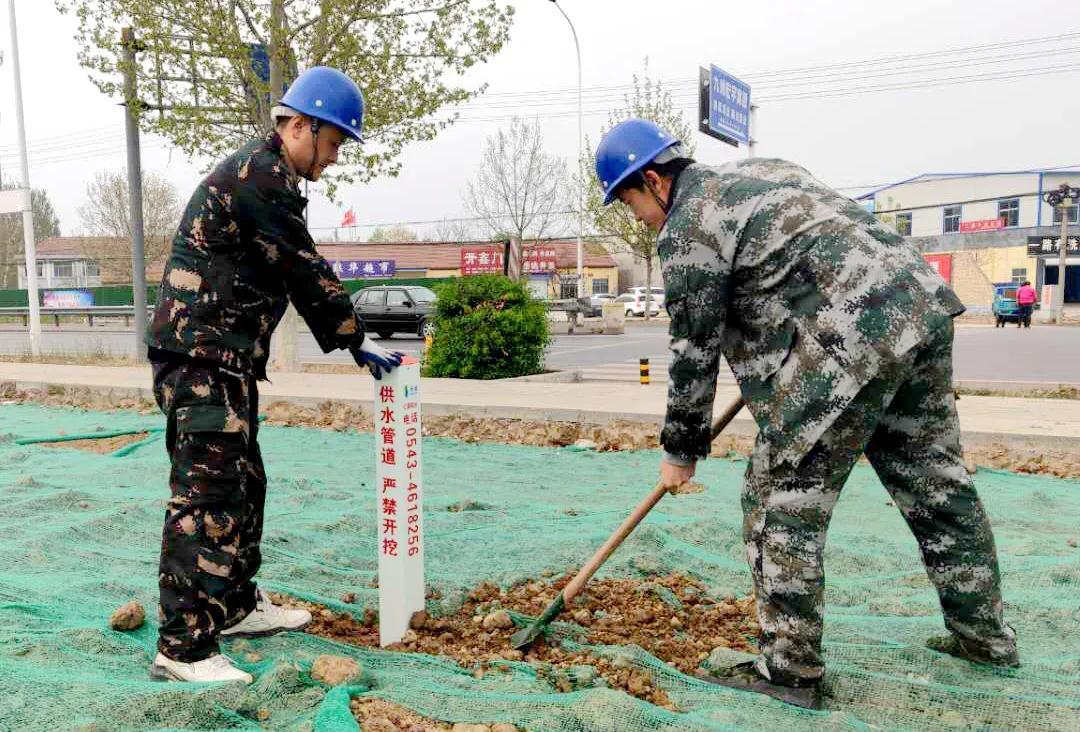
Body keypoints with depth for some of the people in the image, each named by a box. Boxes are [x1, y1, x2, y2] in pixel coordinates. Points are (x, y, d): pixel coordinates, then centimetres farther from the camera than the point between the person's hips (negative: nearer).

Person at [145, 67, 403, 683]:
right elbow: (308, 274, -14)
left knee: (244, 484, 17)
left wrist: (348, 339, 16)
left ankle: (238, 605, 30)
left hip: (224, 360, 11)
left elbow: (298, 277, 20)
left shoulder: (267, 176, 19)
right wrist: (357, 340, -4)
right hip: (202, 357, -11)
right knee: (208, 496, -10)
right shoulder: (262, 175, -14)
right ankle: (183, 647, -3)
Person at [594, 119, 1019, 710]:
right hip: (921, 301, 10)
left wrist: (682, 450, 11)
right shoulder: (754, 171, 24)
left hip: (852, 336, -10)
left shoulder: (686, 229, -3)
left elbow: (694, 351, -1)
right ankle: (984, 636, 33)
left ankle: (789, 671, 7)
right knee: (935, 482, 18)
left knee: (782, 499, -1)